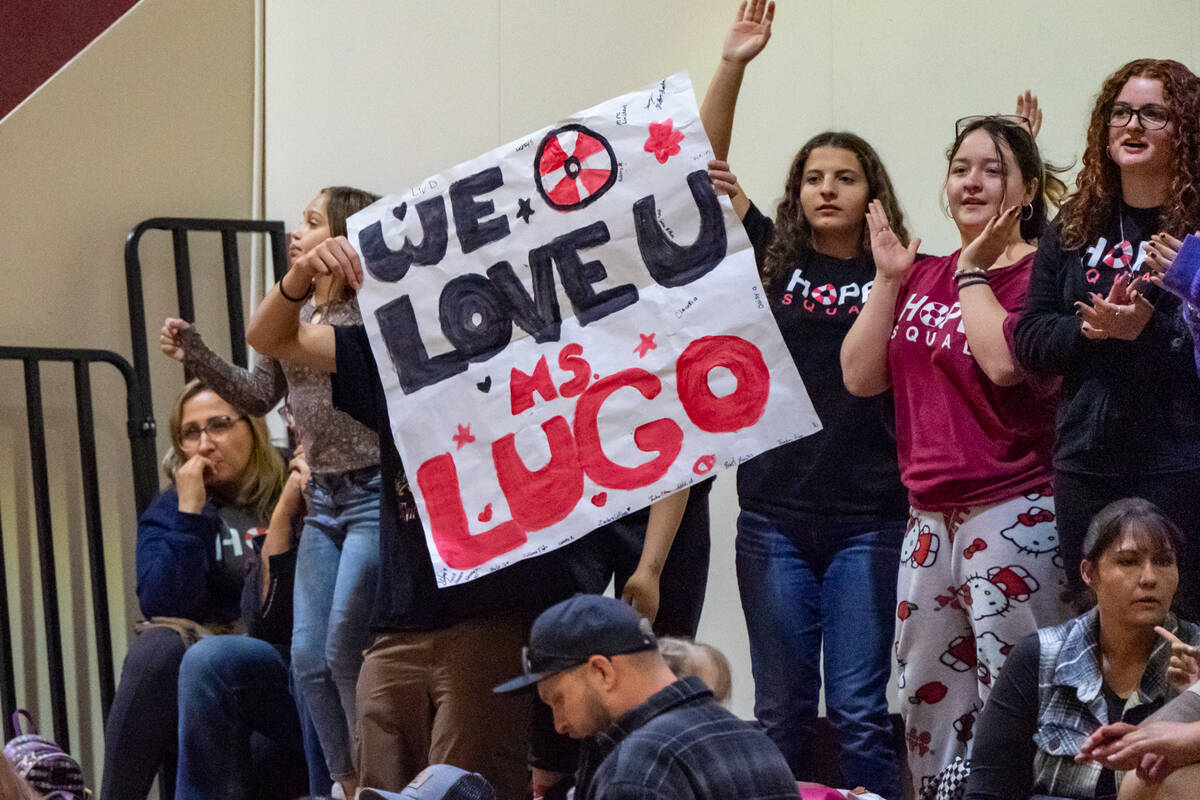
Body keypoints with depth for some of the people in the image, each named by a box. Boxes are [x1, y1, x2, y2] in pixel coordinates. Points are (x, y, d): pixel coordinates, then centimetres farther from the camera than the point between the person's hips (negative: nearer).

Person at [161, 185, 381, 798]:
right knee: (309, 657, 6)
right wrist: (195, 356, 6)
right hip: (323, 500, 8)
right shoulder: (294, 310, 13)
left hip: (376, 496, -8)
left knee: (345, 652, -9)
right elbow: (259, 393, 18)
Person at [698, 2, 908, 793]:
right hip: (775, 513, 2)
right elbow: (704, 171, 2)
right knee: (782, 709, 7)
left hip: (867, 519, -2)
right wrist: (732, 65, -8)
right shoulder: (774, 260, 7)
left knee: (860, 710, -2)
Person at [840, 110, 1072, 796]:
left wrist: (973, 272, -10)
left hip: (1012, 512, -7)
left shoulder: (1041, 272, -5)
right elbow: (861, 377, 8)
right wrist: (888, 279, 3)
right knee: (928, 701, 10)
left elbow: (1004, 360, -22)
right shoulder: (922, 278, 16)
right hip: (931, 519, 8)